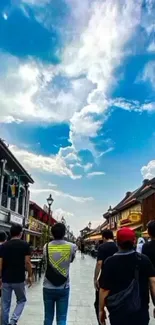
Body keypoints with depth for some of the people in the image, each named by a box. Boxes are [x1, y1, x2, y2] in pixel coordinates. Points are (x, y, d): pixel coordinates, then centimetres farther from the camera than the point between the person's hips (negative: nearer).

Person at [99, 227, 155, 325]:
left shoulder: (110, 262, -13)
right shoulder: (144, 260, -6)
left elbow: (105, 289, -11)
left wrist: (101, 310, 0)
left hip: (118, 313, -2)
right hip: (141, 312, 2)